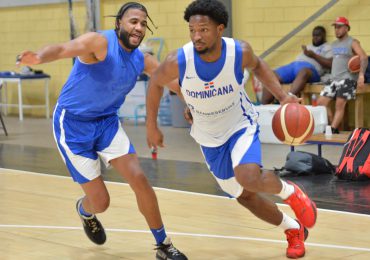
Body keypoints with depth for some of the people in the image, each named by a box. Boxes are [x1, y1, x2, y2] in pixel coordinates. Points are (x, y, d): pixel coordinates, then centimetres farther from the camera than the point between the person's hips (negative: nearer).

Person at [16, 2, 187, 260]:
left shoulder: (143, 61, -3)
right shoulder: (100, 42, -23)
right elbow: (62, 49, -40)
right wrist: (39, 57, -60)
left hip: (107, 121, 5)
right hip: (72, 124, -5)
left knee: (139, 179, -9)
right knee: (101, 202, -2)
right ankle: (85, 211, 38)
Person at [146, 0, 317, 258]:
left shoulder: (240, 51, -25)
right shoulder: (177, 61, -27)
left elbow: (257, 65, 0)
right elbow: (156, 83, -4)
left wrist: (281, 95, -12)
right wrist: (152, 127, -1)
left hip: (241, 125, -2)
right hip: (210, 138, 2)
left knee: (249, 179, -30)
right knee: (244, 196, 10)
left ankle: (290, 192, 4)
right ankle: (293, 230, 35)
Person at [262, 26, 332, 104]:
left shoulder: (328, 48, 17)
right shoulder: (308, 47, 38)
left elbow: (330, 64, 0)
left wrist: (314, 55, -5)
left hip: (310, 67, -7)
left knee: (303, 72, -45)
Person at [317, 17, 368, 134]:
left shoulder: (352, 43, -2)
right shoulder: (334, 44, 20)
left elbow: (364, 57, -14)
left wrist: (361, 75, -27)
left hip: (348, 79, -7)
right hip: (333, 79, 7)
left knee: (340, 104, -18)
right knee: (321, 102, -4)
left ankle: (332, 130, -21)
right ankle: (334, 129, 0)